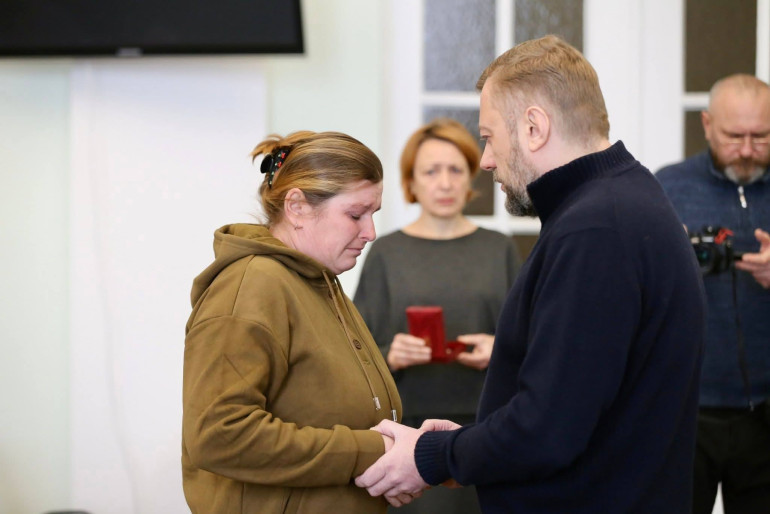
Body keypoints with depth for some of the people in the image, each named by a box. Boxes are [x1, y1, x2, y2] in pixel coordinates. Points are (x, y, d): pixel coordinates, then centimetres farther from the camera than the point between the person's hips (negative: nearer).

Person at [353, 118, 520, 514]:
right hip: (410, 420, -1)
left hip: (487, 422, 1)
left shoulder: (499, 249, 9)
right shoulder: (387, 252, 5)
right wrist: (391, 357, -17)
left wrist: (499, 348, -12)